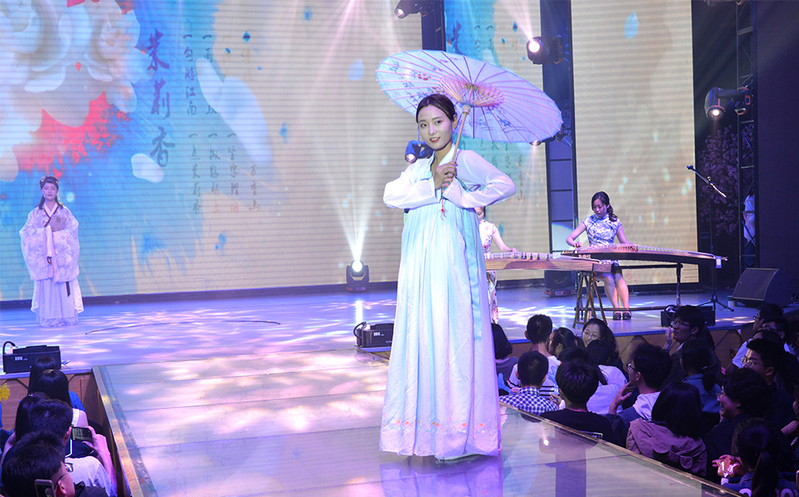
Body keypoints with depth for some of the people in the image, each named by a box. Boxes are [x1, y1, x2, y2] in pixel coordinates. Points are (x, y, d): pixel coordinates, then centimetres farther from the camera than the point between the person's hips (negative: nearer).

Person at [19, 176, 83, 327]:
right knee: (46, 287, -5)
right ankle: (48, 318, 0)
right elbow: (28, 233, -1)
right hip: (43, 256, 0)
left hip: (62, 255, 0)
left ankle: (66, 317, 0)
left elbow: (72, 232, 1)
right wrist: (49, 229, -11)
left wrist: (58, 232, -14)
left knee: (64, 287, -5)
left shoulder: (65, 212, 8)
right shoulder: (35, 213, 9)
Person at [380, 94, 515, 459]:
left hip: (451, 263, -6)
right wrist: (432, 187, -10)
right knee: (420, 338, 4)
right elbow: (391, 196, 0)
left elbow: (505, 185, -13)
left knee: (454, 338, -6)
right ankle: (426, 428, 10)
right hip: (419, 267, 6)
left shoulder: (464, 160, 0)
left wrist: (463, 197, -13)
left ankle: (462, 431, -1)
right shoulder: (418, 168, 19)